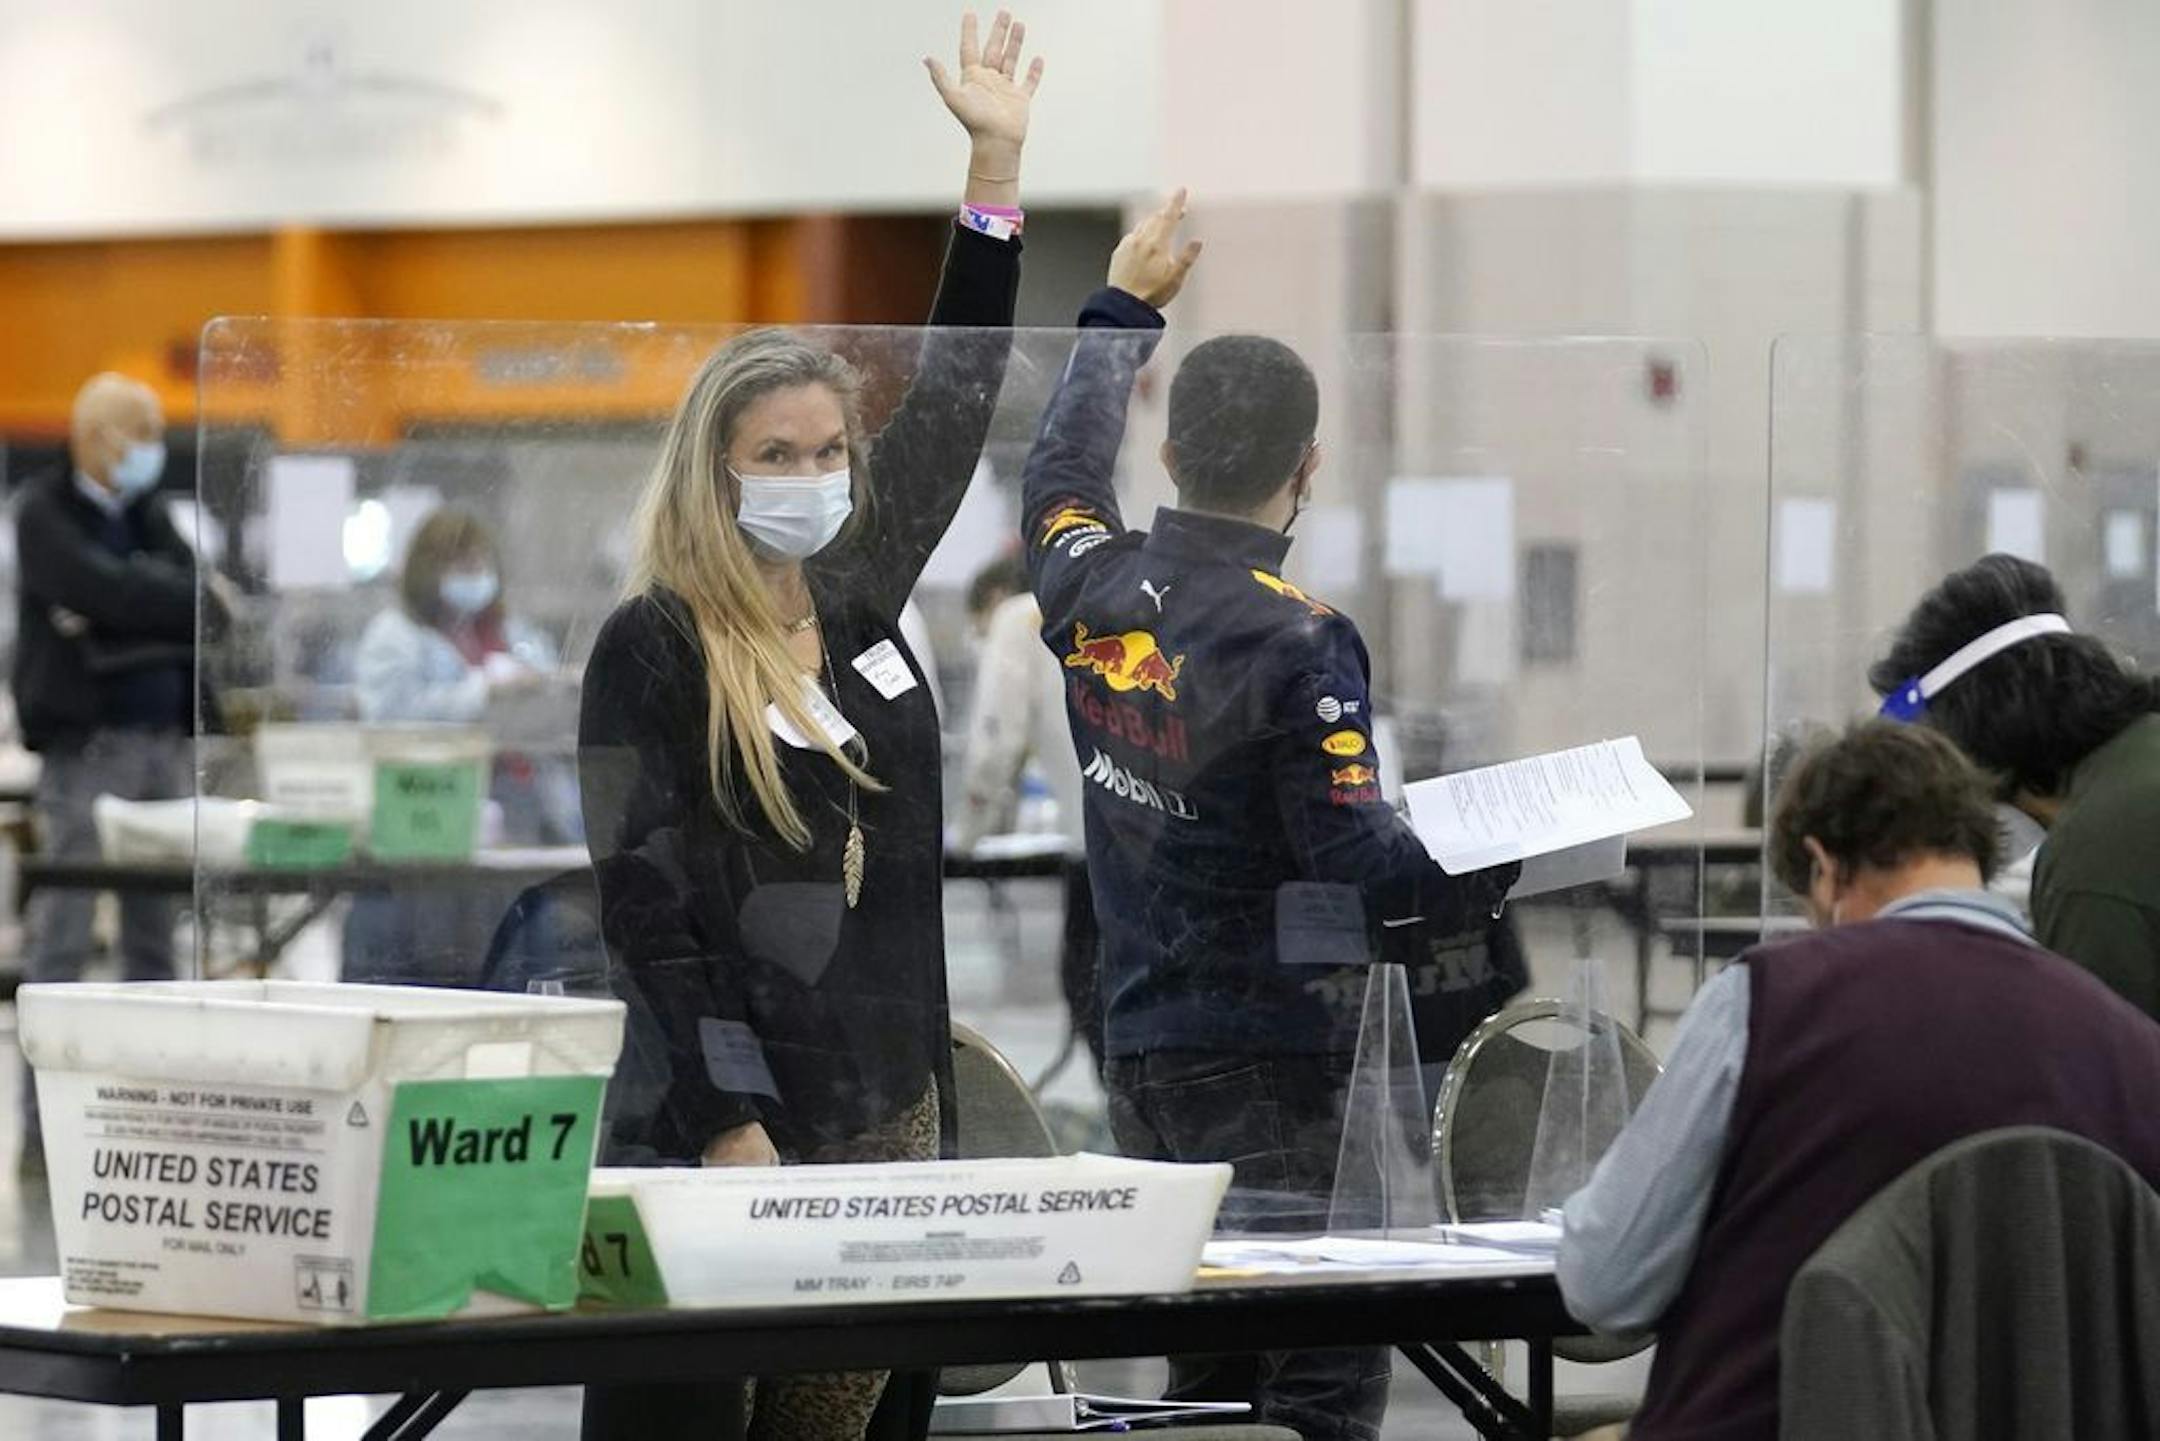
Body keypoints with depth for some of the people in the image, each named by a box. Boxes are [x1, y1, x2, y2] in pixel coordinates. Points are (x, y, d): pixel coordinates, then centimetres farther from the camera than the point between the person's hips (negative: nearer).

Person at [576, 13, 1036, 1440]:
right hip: (734, 1125, -6)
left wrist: (1000, 160, 15)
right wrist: (732, 1131, -18)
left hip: (898, 1104, 6)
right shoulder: (653, 649, -8)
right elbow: (645, 908, -12)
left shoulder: (858, 601, 8)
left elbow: (955, 402, 17)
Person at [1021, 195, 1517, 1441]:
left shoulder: (1091, 587, 4)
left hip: (1141, 1042, 8)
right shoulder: (1297, 642, -17)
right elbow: (1359, 861, -20)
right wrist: (1492, 876, -6)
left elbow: (1063, 473, 27)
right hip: (1269, 1049, -8)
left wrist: (1125, 310, 39)